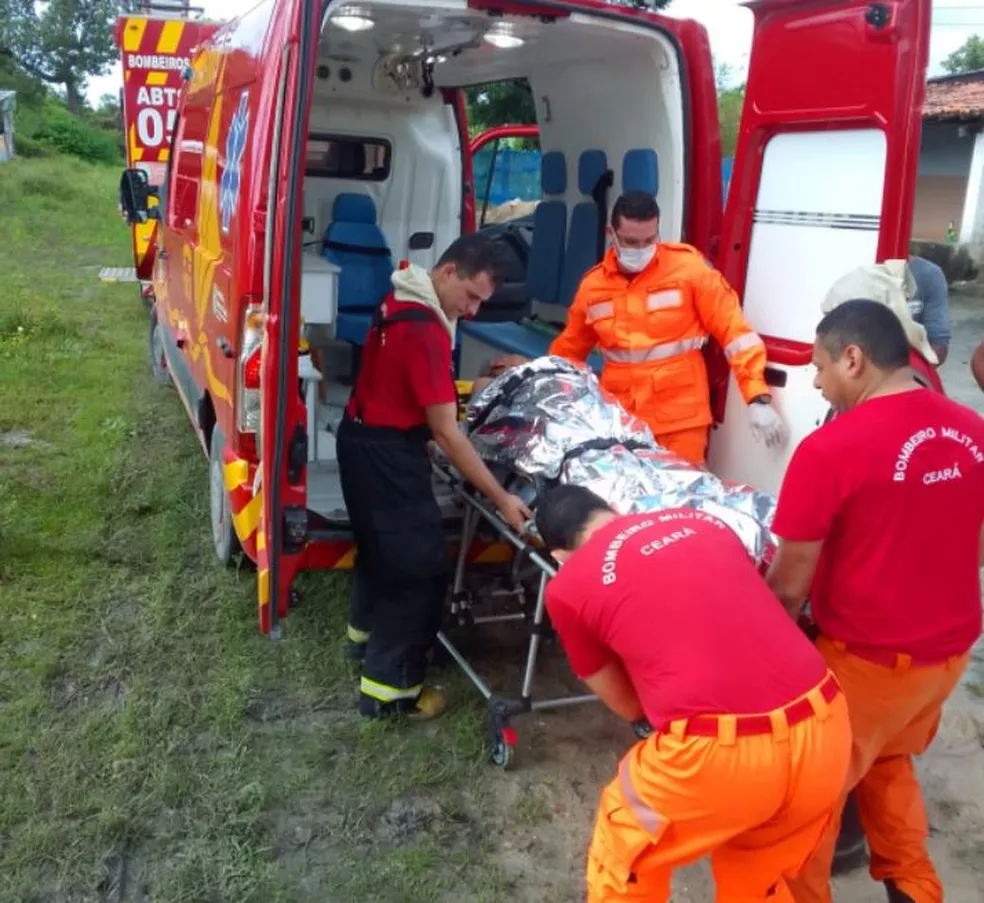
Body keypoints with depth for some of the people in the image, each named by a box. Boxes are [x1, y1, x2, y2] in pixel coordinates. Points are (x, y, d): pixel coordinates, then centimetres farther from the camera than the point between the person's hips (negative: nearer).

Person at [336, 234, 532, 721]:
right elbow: (446, 433, -27)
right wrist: (501, 498, -24)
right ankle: (387, 687, 6)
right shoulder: (425, 331, -27)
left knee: (381, 543, 26)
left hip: (365, 439, 10)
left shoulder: (402, 297, 4)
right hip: (387, 452, -10)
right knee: (419, 563, -3)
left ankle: (365, 631, 46)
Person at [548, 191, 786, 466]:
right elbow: (568, 349, 17)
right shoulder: (592, 285, 5)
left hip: (680, 419, -2)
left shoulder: (688, 266, -5)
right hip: (618, 419, 3)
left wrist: (758, 398, -14)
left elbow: (733, 329, -6)